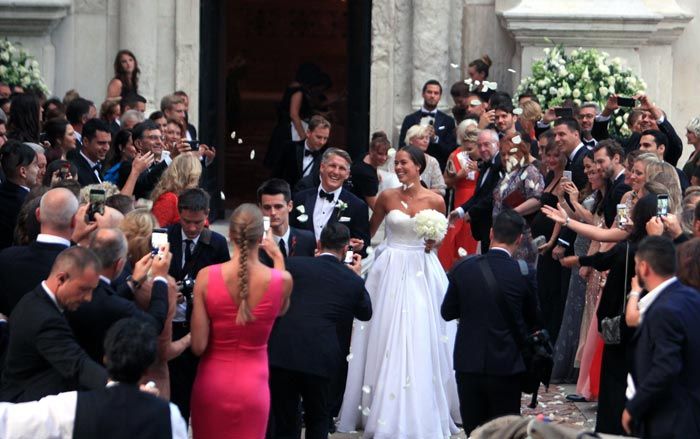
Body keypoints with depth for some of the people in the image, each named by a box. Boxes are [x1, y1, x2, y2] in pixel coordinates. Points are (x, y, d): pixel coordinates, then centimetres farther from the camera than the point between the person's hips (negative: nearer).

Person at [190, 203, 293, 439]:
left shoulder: (207, 277, -15)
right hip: (252, 385, 0)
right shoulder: (281, 280, -13)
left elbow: (198, 346, -13)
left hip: (212, 384, 0)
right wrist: (279, 260, 20)